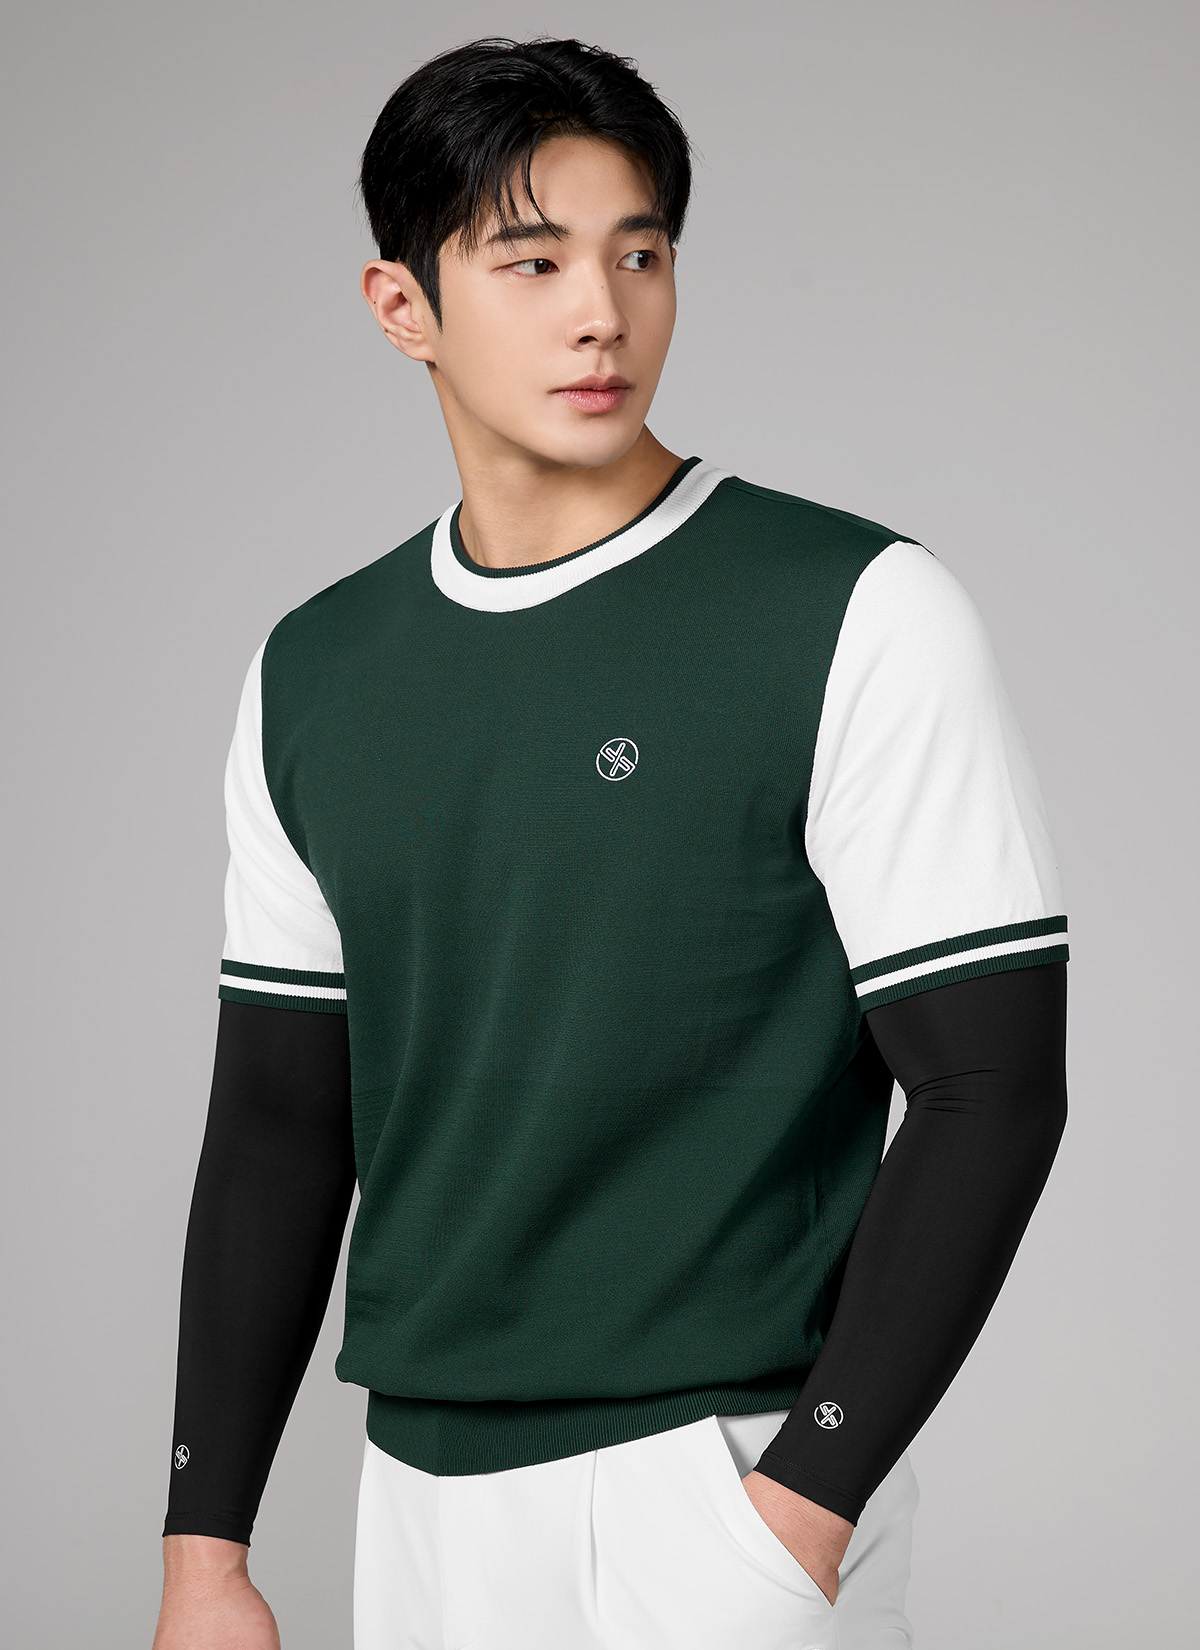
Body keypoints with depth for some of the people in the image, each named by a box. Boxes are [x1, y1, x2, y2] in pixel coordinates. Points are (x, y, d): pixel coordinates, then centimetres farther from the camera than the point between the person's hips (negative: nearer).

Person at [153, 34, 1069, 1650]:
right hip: (423, 1489, 5)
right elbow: (281, 1118, 11)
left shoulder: (862, 617, -9)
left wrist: (802, 1513, -16)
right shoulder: (315, 672, 7)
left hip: (723, 1472, -5)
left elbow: (991, 1089, -11)